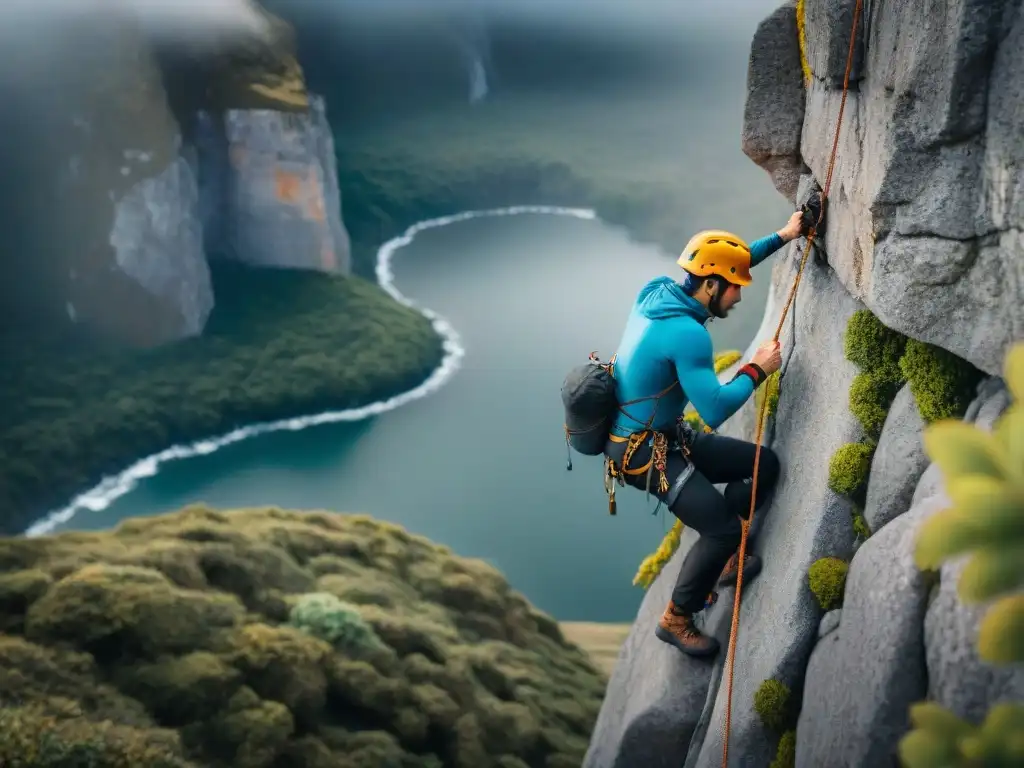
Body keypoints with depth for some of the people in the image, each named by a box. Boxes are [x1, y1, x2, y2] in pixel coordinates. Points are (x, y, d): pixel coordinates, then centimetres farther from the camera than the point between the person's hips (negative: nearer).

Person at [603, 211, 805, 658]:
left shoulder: (656, 292, 1)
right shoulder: (686, 333, -26)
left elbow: (719, 264, 18)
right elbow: (715, 411, -27)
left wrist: (782, 237, 17)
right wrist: (757, 371, -14)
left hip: (669, 437, 10)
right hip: (643, 453, -10)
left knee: (765, 466, 8)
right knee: (723, 528, -16)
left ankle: (721, 559, 19)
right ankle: (676, 619, 6)